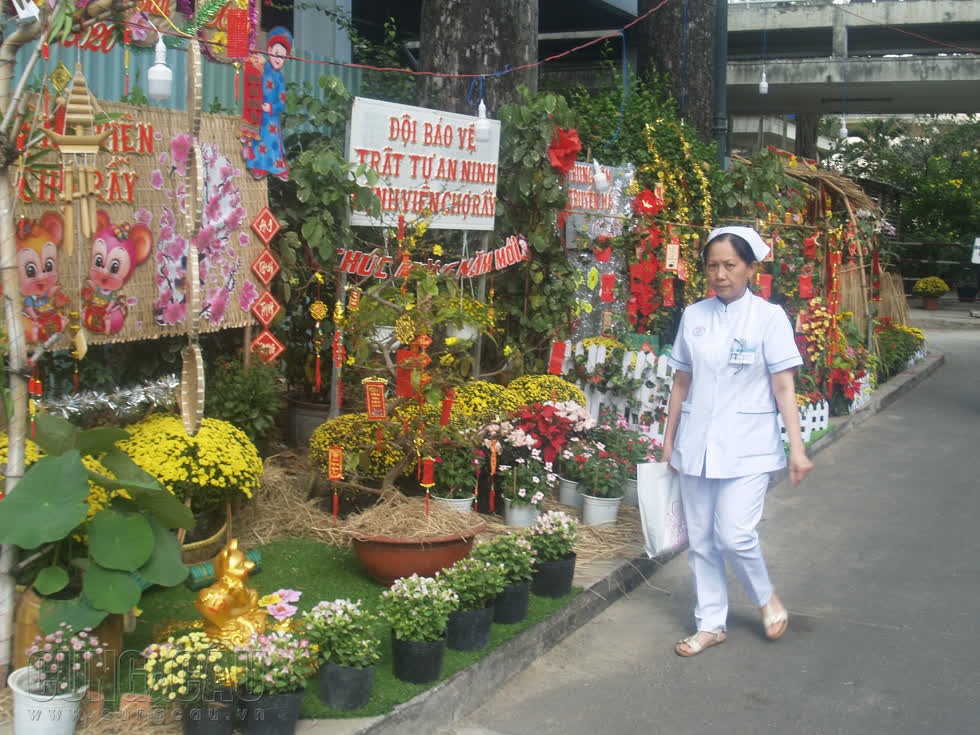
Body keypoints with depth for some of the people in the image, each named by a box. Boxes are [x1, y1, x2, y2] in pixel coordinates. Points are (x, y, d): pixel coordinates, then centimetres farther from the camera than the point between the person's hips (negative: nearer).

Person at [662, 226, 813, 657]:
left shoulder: (768, 317, -4)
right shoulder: (694, 317, 7)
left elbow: (783, 387, -5)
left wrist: (797, 447, -11)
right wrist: (669, 440, 15)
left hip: (747, 447, -4)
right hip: (697, 444, 4)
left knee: (735, 534, -12)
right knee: (700, 539, 8)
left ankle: (766, 597, 17)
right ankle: (711, 625, 22)